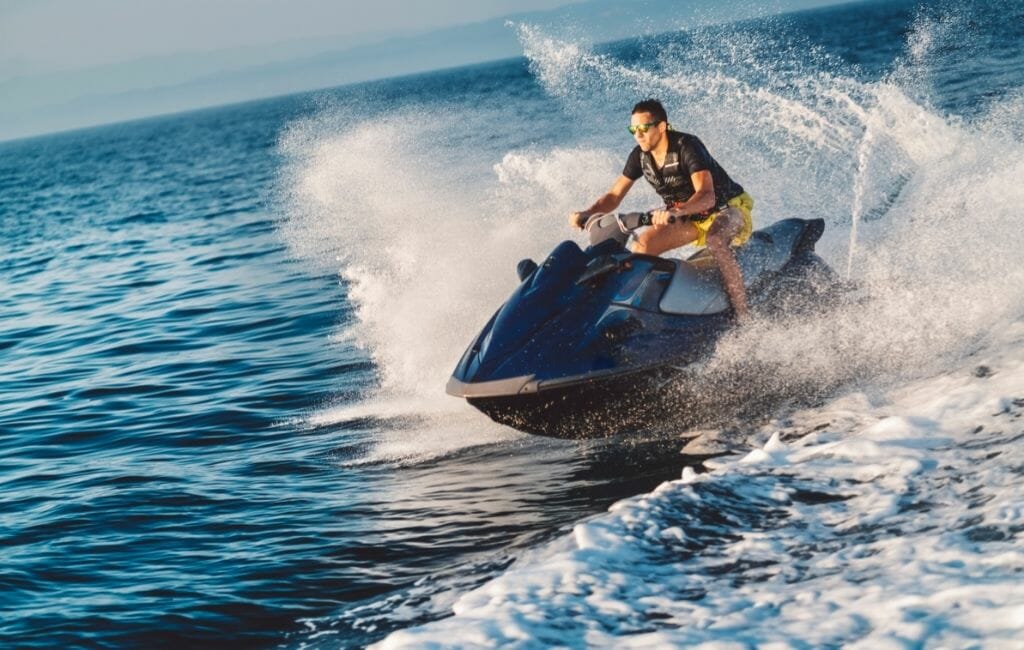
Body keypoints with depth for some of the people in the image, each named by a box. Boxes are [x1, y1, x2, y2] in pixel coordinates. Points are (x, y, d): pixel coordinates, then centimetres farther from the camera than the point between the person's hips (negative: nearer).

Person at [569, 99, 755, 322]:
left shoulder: (686, 147, -29)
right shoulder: (640, 156, -8)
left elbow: (706, 196, -41)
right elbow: (614, 195, -2)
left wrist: (675, 211, -60)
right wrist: (586, 213, -22)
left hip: (729, 208, -7)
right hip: (692, 218, 7)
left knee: (715, 240, -40)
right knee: (640, 247, -13)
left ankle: (742, 313, -37)